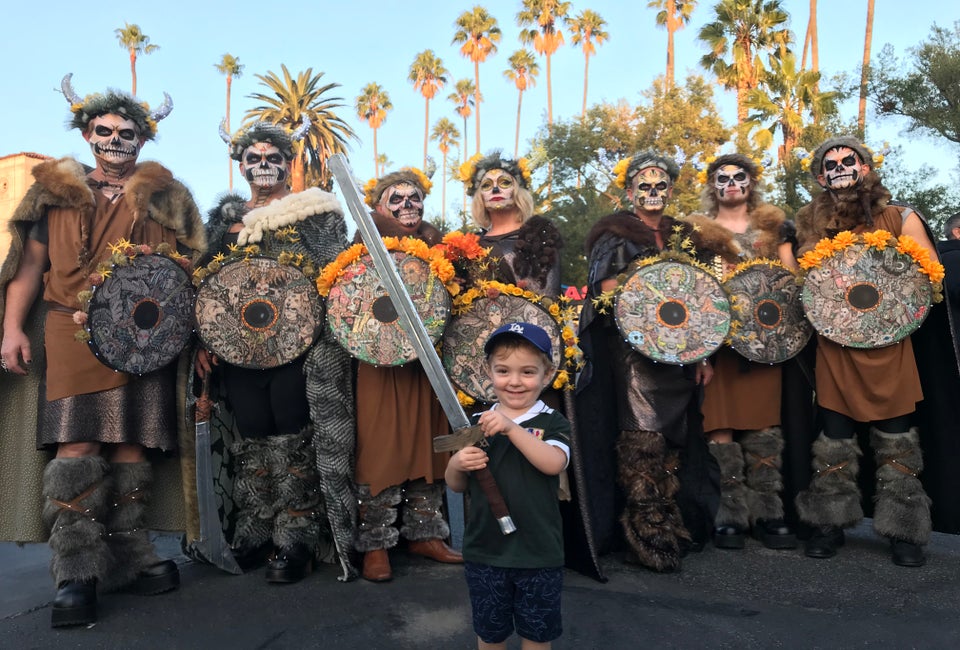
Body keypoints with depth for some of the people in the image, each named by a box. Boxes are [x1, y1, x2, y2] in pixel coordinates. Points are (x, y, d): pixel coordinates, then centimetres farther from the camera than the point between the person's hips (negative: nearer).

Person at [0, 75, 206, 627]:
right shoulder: (56, 191, 15)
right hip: (75, 333, 0)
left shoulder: (162, 196, 13)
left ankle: (129, 557, 15)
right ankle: (77, 575, -1)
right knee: (77, 446, -8)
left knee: (132, 445, 2)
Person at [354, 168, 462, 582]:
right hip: (380, 366, -5)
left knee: (428, 447, 11)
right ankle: (375, 545, 8)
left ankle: (423, 533, 24)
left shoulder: (434, 246, 13)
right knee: (381, 450, -4)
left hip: (427, 365, 5)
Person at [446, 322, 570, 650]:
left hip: (539, 553, -2)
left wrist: (511, 428, -34)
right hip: (484, 552, 3)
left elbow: (554, 463, -26)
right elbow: (456, 485, 6)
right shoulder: (475, 424, 1)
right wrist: (456, 465, -17)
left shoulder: (553, 423, -6)